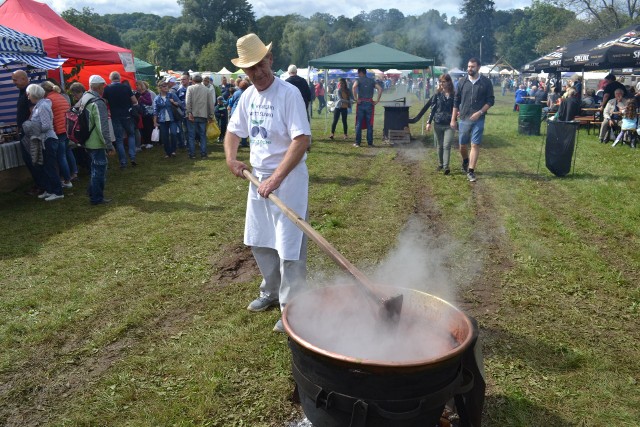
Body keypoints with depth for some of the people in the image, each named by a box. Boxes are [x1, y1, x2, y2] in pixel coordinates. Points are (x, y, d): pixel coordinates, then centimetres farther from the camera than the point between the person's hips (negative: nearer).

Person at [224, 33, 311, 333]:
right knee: (260, 242, 18)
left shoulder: (289, 94, -16)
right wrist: (230, 158, -2)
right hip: (258, 176, 8)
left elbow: (301, 140, -23)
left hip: (288, 178, -8)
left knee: (289, 248, -2)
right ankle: (271, 293, 37)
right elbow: (234, 131, 18)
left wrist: (276, 179, -27)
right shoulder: (248, 96, 7)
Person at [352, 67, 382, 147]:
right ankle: (370, 143, 7)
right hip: (370, 103, 3)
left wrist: (356, 99, -16)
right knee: (369, 124, 6)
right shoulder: (371, 80, 11)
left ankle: (357, 143, 3)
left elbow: (354, 87, -21)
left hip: (361, 103, -3)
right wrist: (377, 100, 0)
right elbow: (380, 89, 0)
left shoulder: (358, 80, 0)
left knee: (359, 124, 3)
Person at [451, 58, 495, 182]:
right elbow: (456, 101, 6)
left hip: (478, 119, -2)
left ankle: (471, 171, 0)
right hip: (464, 119, 2)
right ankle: (465, 161, 40)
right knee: (462, 145, 10)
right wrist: (453, 119, 5)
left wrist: (479, 112, -15)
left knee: (475, 145, -5)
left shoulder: (486, 82, -3)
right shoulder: (463, 82, 3)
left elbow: (490, 101, -1)